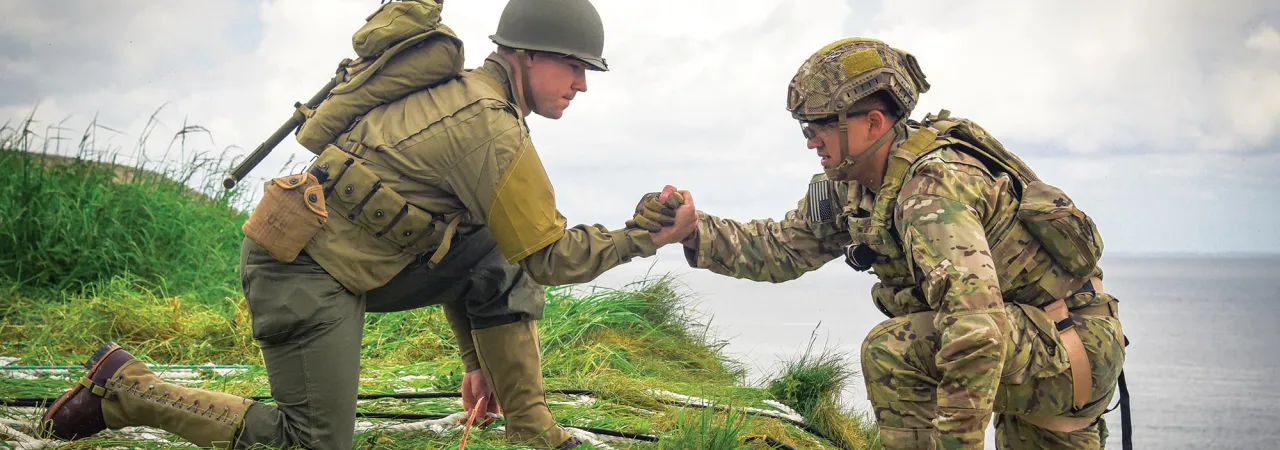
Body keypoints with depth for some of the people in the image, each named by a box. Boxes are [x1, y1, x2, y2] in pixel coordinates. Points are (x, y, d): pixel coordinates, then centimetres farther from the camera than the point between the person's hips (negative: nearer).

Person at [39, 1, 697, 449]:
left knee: (497, 263, 6)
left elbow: (451, 250, 20)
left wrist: (476, 358, 22)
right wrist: (641, 237, -3)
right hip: (307, 268, -10)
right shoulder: (490, 127, -18)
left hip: (349, 253, 10)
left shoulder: (464, 95, 14)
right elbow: (548, 255, -13)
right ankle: (125, 388, 1)